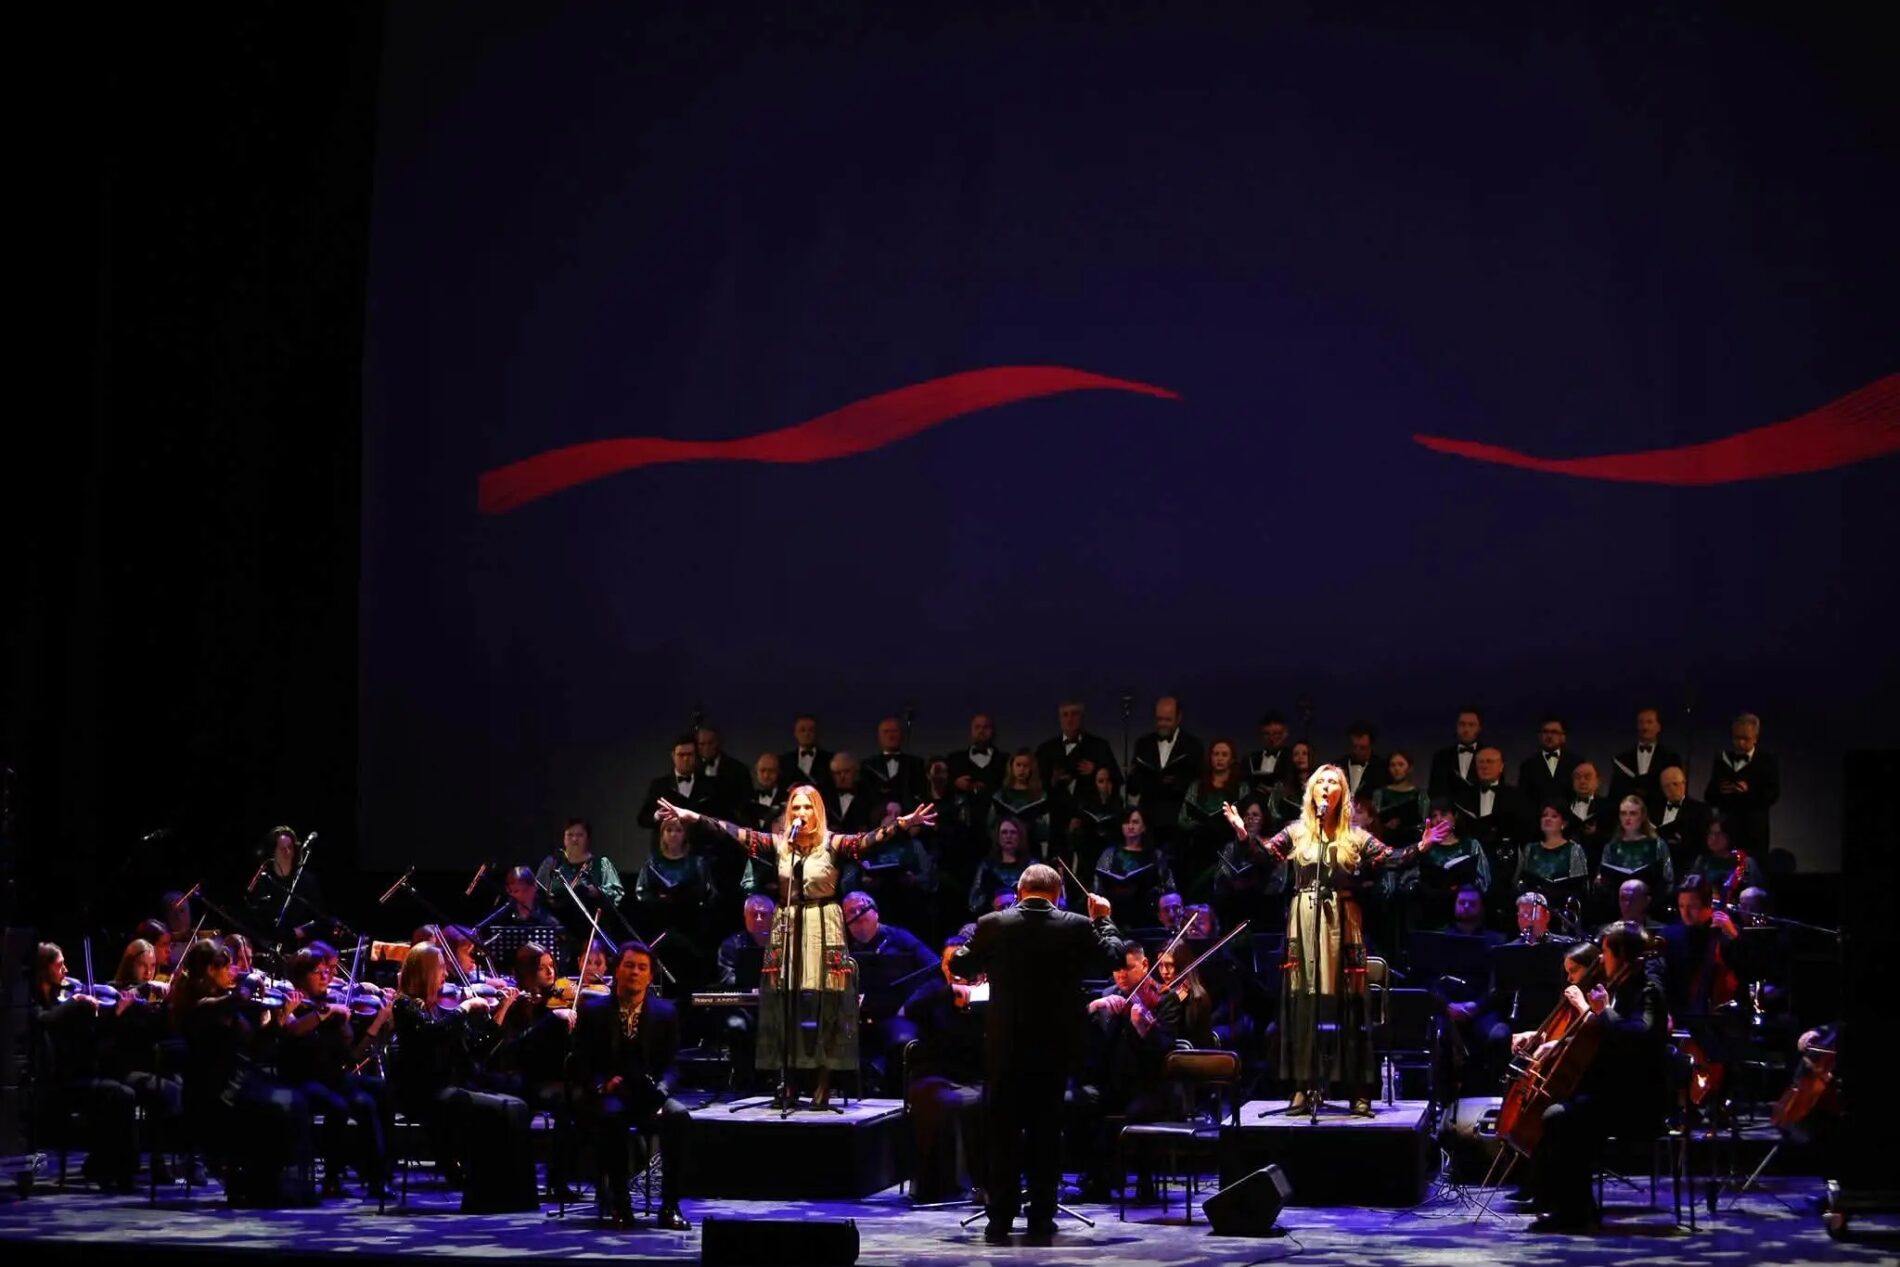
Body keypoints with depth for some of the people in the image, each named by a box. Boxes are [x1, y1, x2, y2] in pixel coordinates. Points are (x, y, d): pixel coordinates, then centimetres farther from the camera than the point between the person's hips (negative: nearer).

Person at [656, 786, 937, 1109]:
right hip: (787, 927, 3)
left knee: (824, 1006, -4)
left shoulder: (832, 844, -4)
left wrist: (904, 823, -31)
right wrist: (691, 816, -4)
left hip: (823, 929, -3)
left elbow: (869, 839, -16)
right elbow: (736, 833, 1)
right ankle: (789, 1084, 8)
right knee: (786, 1005, 2)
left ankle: (822, 1086, 0)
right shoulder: (779, 843, 4)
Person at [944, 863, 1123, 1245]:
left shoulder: (993, 925, -8)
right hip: (1056, 1044, 1)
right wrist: (1103, 919, 18)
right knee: (1046, 1131, 10)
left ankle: (1000, 1221, 5)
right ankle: (1041, 1219, 10)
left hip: (1006, 1044, -1)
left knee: (1003, 1131, 7)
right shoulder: (1078, 927, -7)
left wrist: (953, 957, 25)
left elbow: (960, 967, 3)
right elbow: (1113, 956, 5)